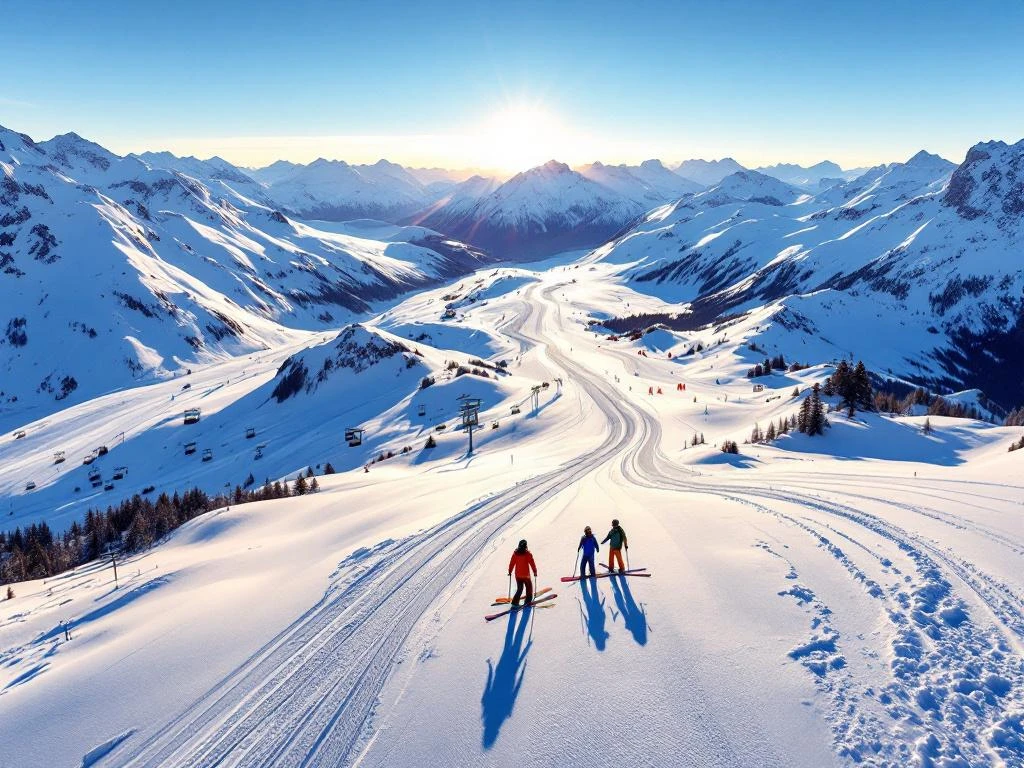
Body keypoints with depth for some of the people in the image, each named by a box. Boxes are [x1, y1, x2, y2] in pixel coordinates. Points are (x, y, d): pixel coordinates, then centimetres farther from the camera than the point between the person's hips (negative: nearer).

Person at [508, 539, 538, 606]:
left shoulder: (515, 553, 0)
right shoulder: (527, 554, -11)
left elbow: (511, 563, 5)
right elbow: (532, 563, -9)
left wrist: (510, 571, 16)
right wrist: (535, 571, 0)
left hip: (518, 575, 4)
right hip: (526, 575, -4)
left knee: (519, 589, 15)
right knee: (529, 588, 13)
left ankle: (515, 602, 5)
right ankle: (528, 601, 7)